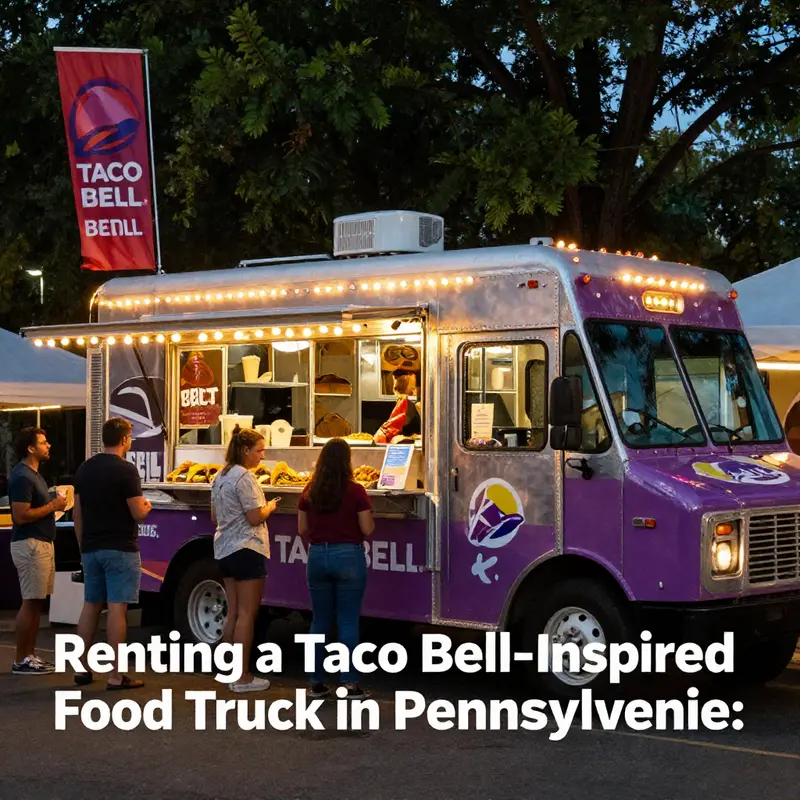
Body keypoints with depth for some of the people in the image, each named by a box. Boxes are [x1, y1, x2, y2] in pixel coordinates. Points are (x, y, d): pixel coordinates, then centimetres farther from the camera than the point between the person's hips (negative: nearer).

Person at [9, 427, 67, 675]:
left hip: (42, 543, 10)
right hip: (29, 544, -10)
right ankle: (20, 661, -3)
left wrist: (55, 505, 7)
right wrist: (52, 506, -16)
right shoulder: (22, 477, -17)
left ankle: (30, 655, 17)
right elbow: (21, 516, -23)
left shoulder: (33, 474, 16)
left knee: (37, 602, 12)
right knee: (30, 602, -8)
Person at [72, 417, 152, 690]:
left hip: (91, 550, 7)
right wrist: (146, 505, 8)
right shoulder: (126, 470, -13)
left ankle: (81, 668, 18)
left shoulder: (84, 469, 8)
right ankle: (115, 676, -5)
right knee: (117, 608, -6)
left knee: (90, 606, 14)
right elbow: (138, 513, -14)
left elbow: (77, 513, 12)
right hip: (120, 550, -7)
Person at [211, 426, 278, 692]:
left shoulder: (220, 476, 13)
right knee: (247, 614, -5)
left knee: (233, 613, 14)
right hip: (246, 549, -9)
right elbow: (255, 518, -18)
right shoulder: (245, 477, -16)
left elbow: (215, 516, 20)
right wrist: (269, 507, -1)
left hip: (224, 548, 9)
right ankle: (243, 677, -4)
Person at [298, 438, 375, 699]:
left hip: (317, 556, 4)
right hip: (348, 557, -4)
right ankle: (349, 682, 2)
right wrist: (369, 515, 11)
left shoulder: (309, 492, 1)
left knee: (320, 621, 12)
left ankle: (316, 682, 16)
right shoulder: (355, 491, -10)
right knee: (348, 622, 2)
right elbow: (367, 529, -8)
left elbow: (302, 530, 6)